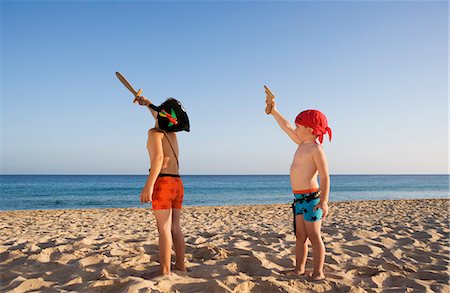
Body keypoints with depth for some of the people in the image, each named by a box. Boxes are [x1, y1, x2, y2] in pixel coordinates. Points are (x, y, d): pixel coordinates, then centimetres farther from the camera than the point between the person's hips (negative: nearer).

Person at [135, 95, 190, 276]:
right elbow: (160, 118, 40)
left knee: (164, 229, -8)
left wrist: (148, 185, -26)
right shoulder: (172, 133, 17)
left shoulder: (155, 132, -5)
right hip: (177, 183, 8)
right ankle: (180, 266, 17)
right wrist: (148, 103, 49)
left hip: (162, 183, -7)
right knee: (175, 227, 11)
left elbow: (159, 158, -21)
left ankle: (165, 272, -7)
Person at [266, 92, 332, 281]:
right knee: (300, 236, 14)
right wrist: (273, 111, 29)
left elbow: (325, 176, -19)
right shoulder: (302, 143, 13)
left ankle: (318, 272, 9)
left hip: (311, 197, -9)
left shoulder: (316, 149, -13)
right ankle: (299, 269, 23)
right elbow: (286, 127, 25)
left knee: (314, 236, -1)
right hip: (299, 198, 9)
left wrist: (324, 201, -28)